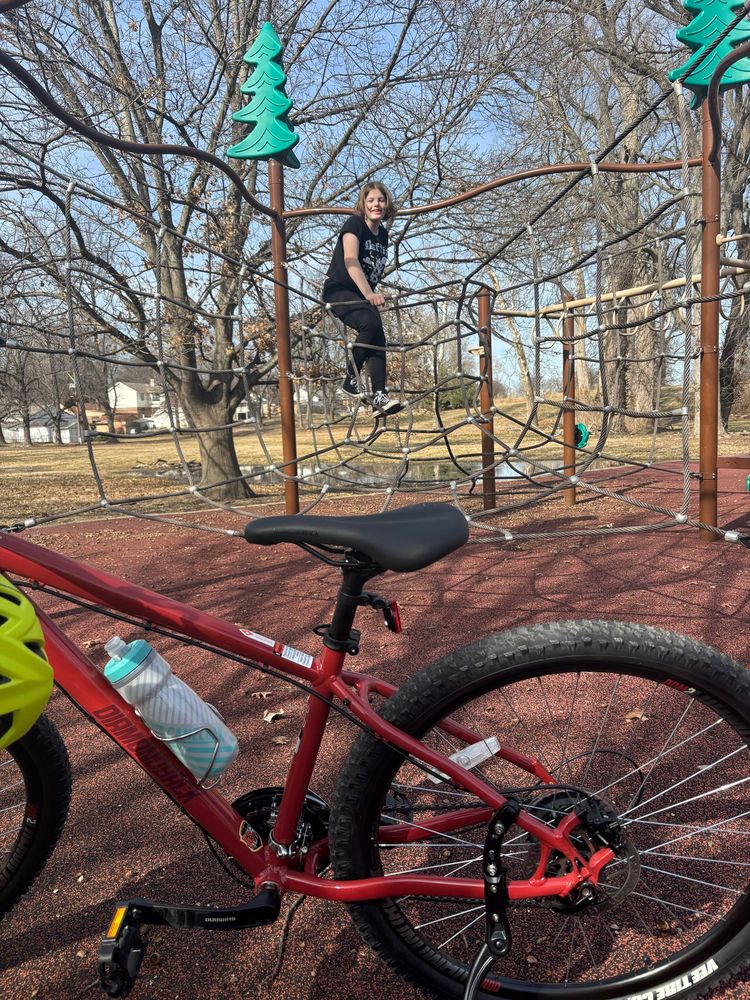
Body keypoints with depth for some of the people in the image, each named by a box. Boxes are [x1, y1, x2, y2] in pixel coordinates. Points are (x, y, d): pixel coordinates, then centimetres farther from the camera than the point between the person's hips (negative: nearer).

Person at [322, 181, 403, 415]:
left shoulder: (383, 234, 9)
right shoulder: (354, 223, -12)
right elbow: (350, 260, -28)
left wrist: (373, 295, 15)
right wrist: (369, 294, -41)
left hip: (363, 295, 7)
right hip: (338, 290, -7)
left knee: (378, 340, -9)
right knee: (371, 323, -31)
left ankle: (379, 397, -14)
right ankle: (351, 379, -19)